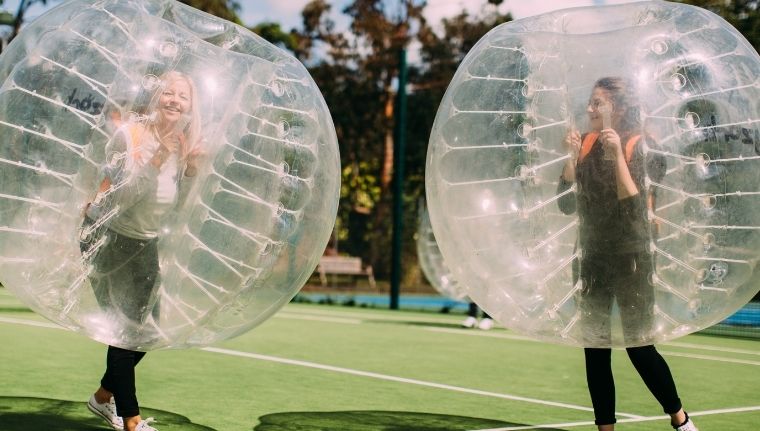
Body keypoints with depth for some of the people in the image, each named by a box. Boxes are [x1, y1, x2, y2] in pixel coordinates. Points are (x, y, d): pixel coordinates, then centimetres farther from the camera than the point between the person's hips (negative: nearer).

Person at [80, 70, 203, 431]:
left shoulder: (183, 143, -4)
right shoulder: (130, 134, -21)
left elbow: (175, 205, -4)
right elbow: (124, 196, -27)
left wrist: (191, 169, -19)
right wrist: (158, 159, -36)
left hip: (145, 242, 7)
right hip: (107, 236, -7)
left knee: (147, 326, 12)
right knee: (126, 325, -8)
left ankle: (104, 397, 32)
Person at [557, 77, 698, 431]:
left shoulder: (642, 146, -10)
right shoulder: (585, 143, 3)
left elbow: (635, 208, -20)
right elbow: (567, 205, -1)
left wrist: (617, 155, -26)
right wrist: (571, 157, -12)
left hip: (630, 259, -5)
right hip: (591, 257, 5)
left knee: (639, 347, -1)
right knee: (595, 351, 5)